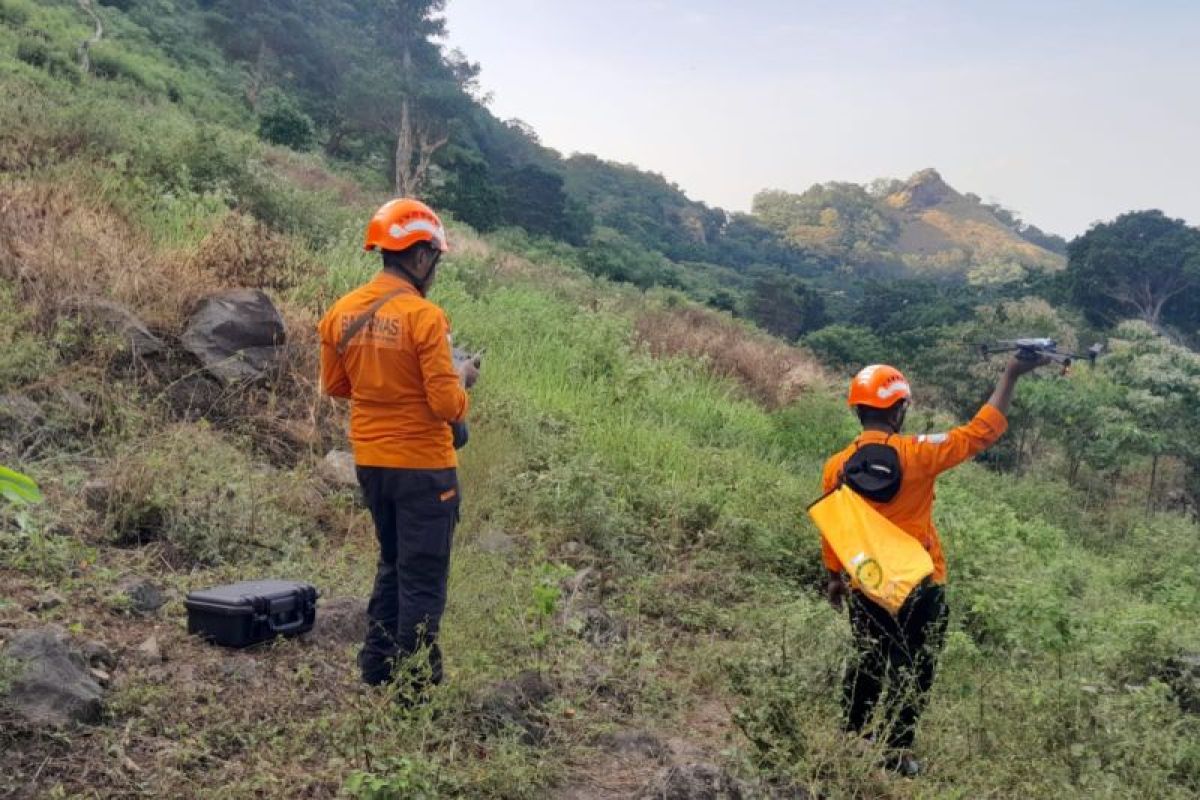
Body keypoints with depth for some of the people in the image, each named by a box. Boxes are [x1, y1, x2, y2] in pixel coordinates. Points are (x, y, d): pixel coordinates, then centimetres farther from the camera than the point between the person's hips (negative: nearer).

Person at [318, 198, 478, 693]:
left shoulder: (341, 313, 1)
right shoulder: (424, 317, -18)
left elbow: (334, 385, 12)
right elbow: (448, 406, -18)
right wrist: (461, 379, 1)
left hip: (370, 462, 7)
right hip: (423, 466, -7)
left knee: (392, 566, 23)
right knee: (423, 581, 5)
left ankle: (376, 671, 29)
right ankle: (416, 686, 12)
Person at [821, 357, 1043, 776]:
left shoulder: (837, 466, -7)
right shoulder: (915, 454, -20)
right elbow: (981, 433, -15)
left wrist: (834, 576, 20)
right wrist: (1011, 375, -9)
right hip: (918, 587, -4)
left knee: (868, 661, 21)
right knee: (913, 670, 13)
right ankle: (897, 751, 21)